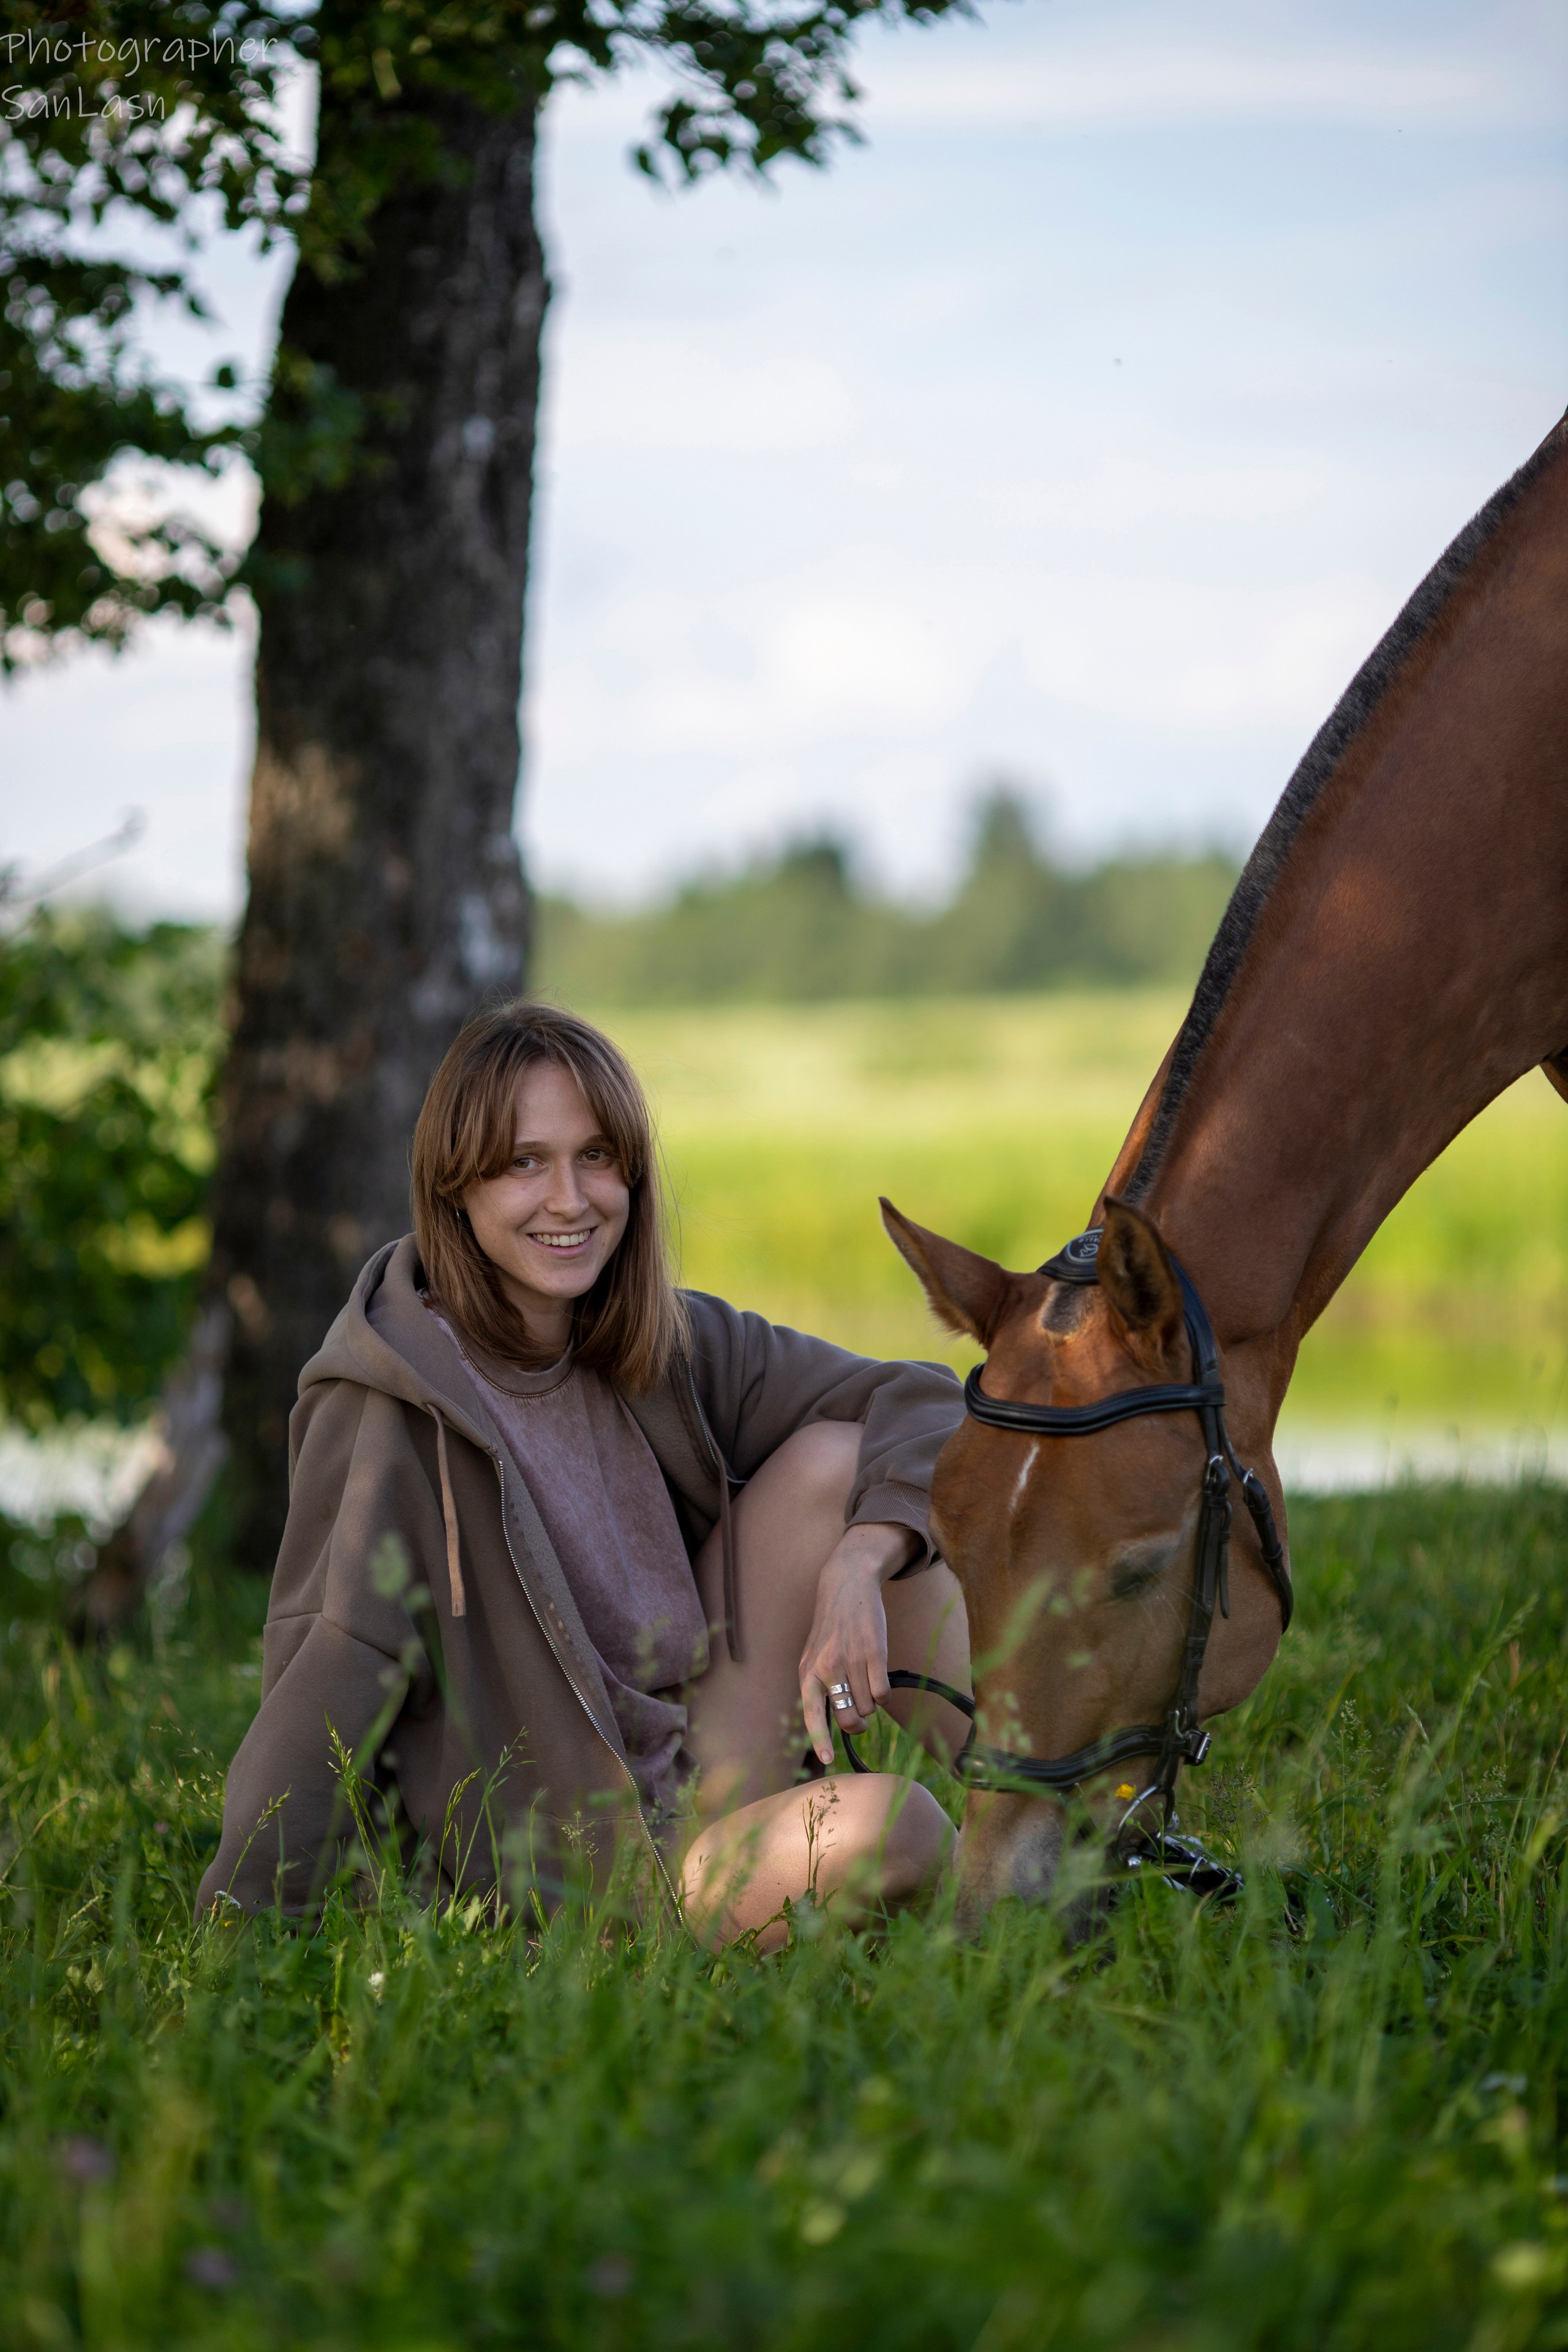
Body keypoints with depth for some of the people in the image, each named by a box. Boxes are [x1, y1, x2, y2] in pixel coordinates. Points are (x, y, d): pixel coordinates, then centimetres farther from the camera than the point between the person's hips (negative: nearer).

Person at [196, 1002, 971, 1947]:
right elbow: (332, 1683, -19)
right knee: (891, 1828, -30)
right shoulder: (393, 1403, -14)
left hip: (706, 1782, 6)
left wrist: (855, 1567, -17)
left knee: (831, 1459, -8)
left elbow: (922, 1402, 3)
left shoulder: (675, 1348, 3)